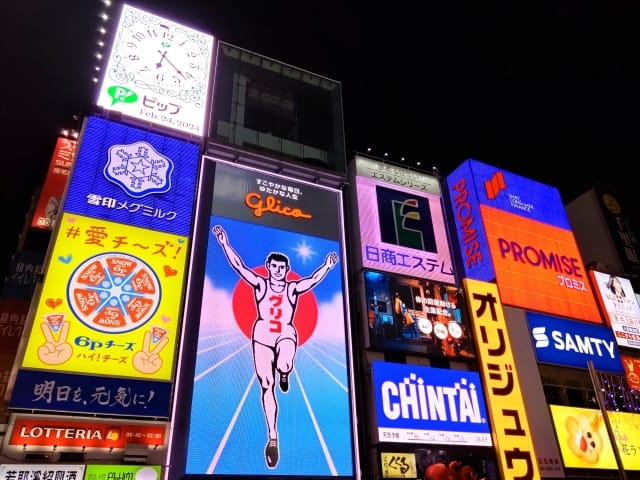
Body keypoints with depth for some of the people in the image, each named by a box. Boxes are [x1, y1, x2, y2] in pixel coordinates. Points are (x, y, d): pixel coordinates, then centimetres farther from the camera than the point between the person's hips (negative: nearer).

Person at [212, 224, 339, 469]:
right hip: (262, 334, 1)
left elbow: (313, 279, -7)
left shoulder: (293, 288, 4)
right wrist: (225, 244, -11)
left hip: (286, 334, -1)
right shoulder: (260, 284, 3)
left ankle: (284, 373, 7)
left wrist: (327, 266, -20)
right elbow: (239, 266, -4)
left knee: (284, 366, -34)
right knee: (266, 386, 0)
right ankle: (272, 437, 11)